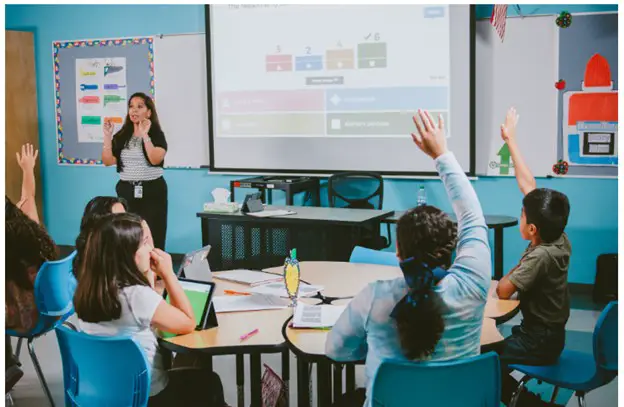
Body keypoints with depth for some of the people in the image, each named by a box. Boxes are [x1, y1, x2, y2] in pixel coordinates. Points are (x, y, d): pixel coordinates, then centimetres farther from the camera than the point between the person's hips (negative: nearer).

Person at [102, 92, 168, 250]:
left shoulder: (156, 134, -2)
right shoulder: (121, 136, 9)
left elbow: (155, 159, -18)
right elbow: (108, 161, 1)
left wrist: (145, 135, -20)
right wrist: (107, 136, -7)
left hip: (152, 191, -3)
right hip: (126, 192, 3)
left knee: (152, 238, -5)